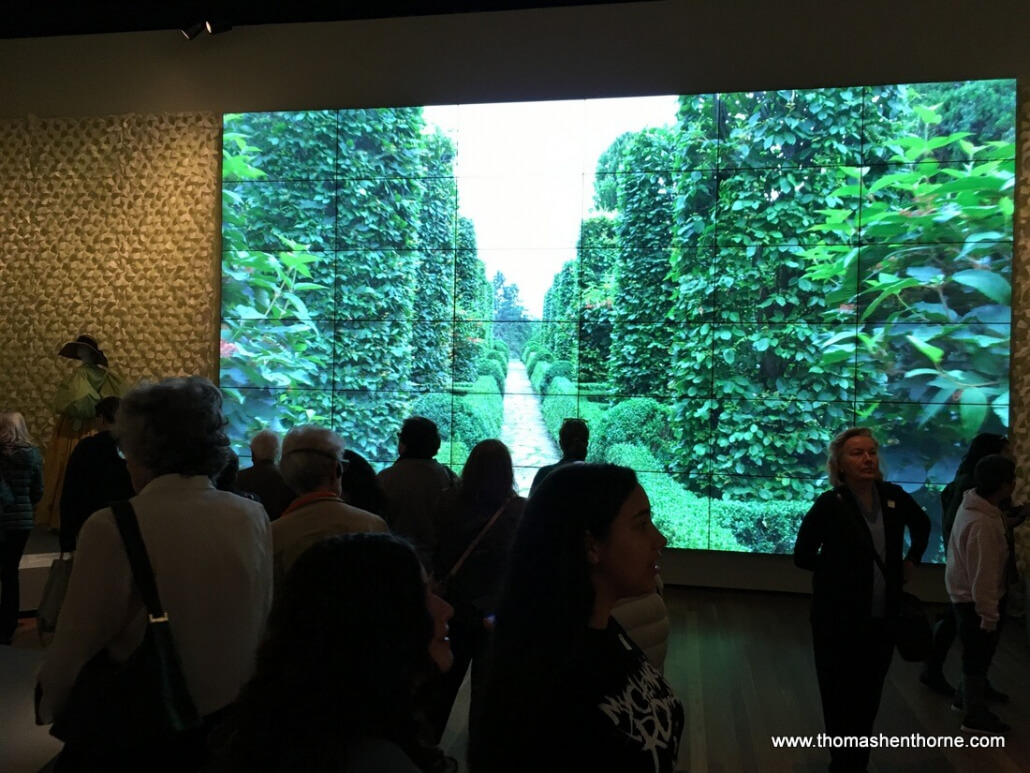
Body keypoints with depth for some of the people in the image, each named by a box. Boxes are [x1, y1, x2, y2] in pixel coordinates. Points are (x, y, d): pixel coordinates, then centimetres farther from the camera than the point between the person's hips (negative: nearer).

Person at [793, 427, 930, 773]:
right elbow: (803, 556, -9)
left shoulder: (893, 496, -3)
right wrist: (840, 570, -5)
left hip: (884, 616, 5)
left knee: (869, 695, 16)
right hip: (840, 617, -5)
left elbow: (922, 524, 20)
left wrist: (911, 560, 12)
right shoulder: (830, 504, -17)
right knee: (841, 697, 7)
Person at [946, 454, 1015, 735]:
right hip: (974, 599, -10)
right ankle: (976, 716, 23)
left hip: (967, 594, 10)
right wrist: (989, 614, -21)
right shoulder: (982, 524, -32)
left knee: (977, 654, 24)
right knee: (978, 656, 7)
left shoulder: (975, 505, -1)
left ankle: (966, 699, 41)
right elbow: (983, 576, -27)